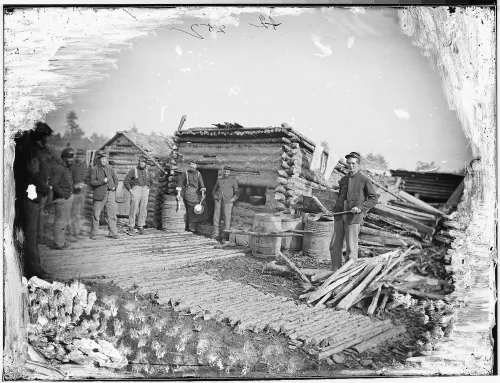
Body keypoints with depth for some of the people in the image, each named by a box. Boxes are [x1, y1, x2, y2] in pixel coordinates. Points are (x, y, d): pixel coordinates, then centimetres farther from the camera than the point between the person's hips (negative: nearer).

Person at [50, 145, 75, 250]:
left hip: (68, 198, 10)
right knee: (60, 221, -5)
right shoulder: (59, 169, -14)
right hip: (62, 199, -10)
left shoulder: (68, 169, 16)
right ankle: (58, 244, 1)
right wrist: (63, 194, -19)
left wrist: (70, 193, 10)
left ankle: (62, 241, 28)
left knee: (66, 221, 17)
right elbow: (53, 184, -23)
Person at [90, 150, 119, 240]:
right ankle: (93, 234, 12)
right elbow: (92, 182, -9)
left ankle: (113, 233, 10)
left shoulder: (110, 168, 11)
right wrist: (102, 181, -18)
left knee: (112, 214, 3)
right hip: (99, 195, -3)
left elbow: (116, 178, 21)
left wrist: (114, 187, 7)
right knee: (96, 215, 2)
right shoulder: (94, 169, -2)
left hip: (110, 194, 4)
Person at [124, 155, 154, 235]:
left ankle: (140, 226, 12)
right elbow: (126, 181, 0)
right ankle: (131, 227, -5)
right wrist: (130, 190, -6)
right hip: (136, 191, -4)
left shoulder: (147, 172, 15)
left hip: (145, 191, 4)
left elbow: (151, 182, 31)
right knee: (133, 210, -8)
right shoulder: (133, 170, 1)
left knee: (143, 210, 3)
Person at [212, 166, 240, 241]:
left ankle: (225, 236, -3)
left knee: (227, 218, -7)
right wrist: (214, 197, 13)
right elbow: (215, 189, 28)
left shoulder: (233, 180, 5)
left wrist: (233, 199, -6)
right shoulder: (219, 180, 14)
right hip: (218, 201, 3)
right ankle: (216, 234, 10)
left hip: (227, 202, -3)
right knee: (216, 217, 1)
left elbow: (237, 192, 6)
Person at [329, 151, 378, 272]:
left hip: (354, 217, -6)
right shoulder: (343, 180, 17)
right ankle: (335, 272, 14)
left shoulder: (364, 180, -1)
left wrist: (360, 207, -14)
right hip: (340, 217, 6)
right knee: (334, 246, 4)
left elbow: (374, 198, -1)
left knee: (351, 248, -3)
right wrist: (335, 208, 13)